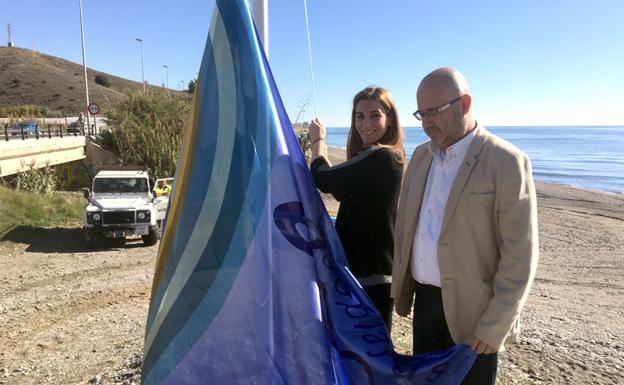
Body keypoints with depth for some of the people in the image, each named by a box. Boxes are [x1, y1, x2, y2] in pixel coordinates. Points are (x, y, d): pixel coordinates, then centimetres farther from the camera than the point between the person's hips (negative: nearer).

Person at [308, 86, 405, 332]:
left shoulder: (378, 157, -21)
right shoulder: (390, 156, 10)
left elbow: (322, 178, -14)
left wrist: (318, 139, 1)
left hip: (368, 274, -10)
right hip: (376, 268, 10)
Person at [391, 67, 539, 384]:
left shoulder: (507, 163, -15)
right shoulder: (421, 155, 6)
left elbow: (519, 254, -16)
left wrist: (495, 326, -16)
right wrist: (400, 287, 11)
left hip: (472, 309, -5)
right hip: (425, 299, 6)